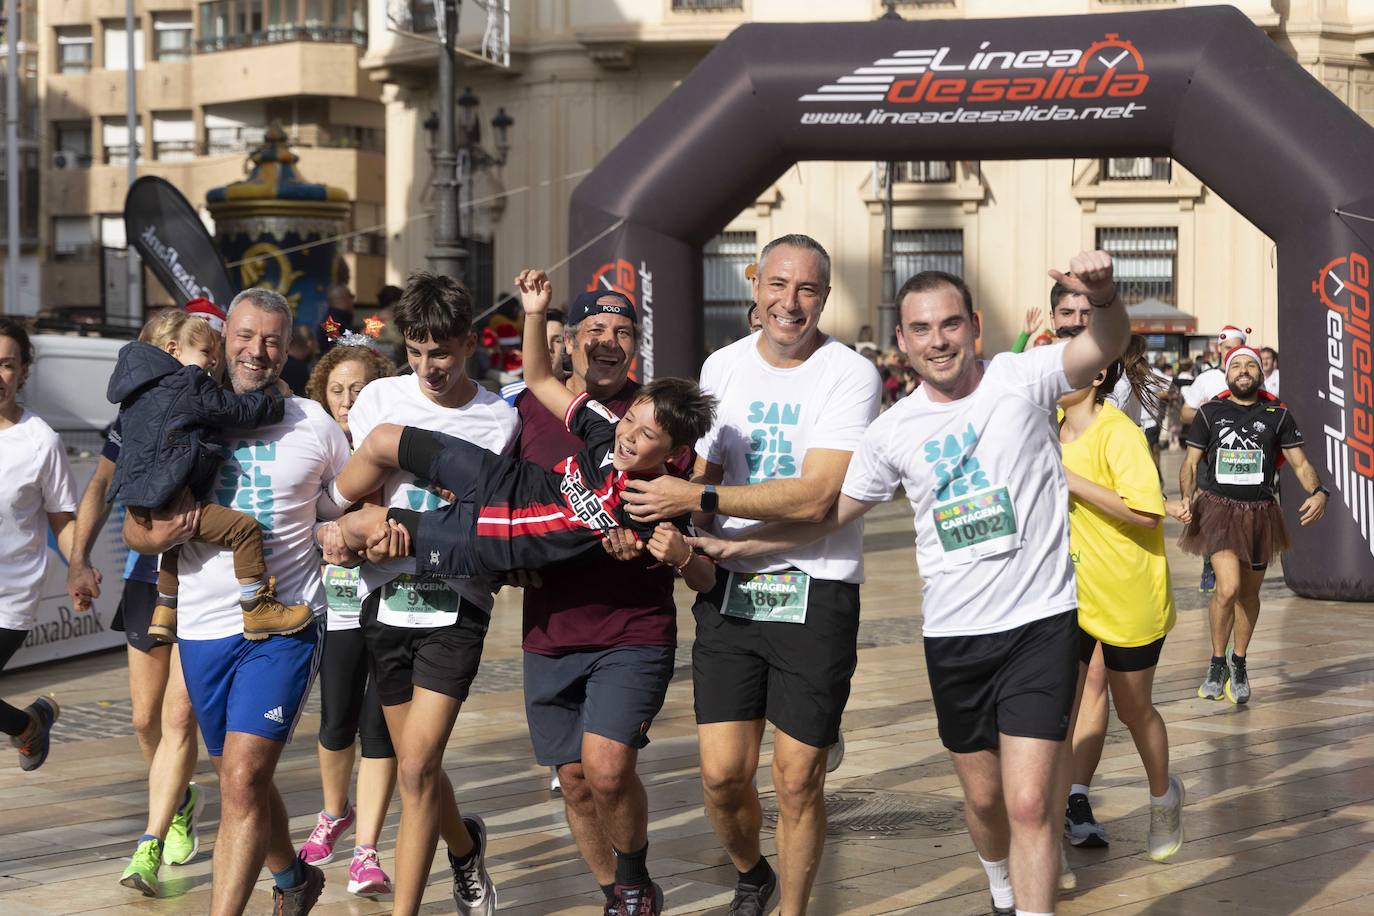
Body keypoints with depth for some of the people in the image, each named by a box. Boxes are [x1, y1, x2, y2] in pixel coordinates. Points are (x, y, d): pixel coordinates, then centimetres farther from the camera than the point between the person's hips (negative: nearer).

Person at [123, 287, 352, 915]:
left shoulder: (314, 425, 2)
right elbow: (134, 529, 4)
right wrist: (165, 530, -18)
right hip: (203, 627, 3)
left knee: (243, 780, -16)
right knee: (242, 779, 17)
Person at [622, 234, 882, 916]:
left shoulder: (850, 375, -9)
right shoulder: (723, 367, 8)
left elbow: (813, 497, -18)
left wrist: (696, 499, -18)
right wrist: (672, 530, -5)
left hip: (817, 592, -4)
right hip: (731, 587, 4)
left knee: (798, 781, 0)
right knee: (722, 774, 0)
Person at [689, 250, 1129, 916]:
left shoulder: (1020, 379, -7)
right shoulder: (894, 431, 2)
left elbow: (1106, 347, -24)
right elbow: (830, 512, 13)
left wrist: (1102, 297, -46)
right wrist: (730, 547, 8)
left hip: (1039, 626, -3)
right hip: (953, 636, 4)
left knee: (1029, 804, -12)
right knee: (983, 797, 17)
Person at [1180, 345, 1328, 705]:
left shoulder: (1278, 414, 4)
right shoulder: (1209, 413, 3)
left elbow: (1300, 462, 3)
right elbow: (1190, 463, 6)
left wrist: (1317, 492, -16)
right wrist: (1187, 499, -12)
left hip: (1260, 512, 2)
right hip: (1218, 508, -2)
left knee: (1248, 593, 12)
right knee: (1228, 587, -19)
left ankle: (1239, 664, 33)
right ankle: (1217, 663, 1)